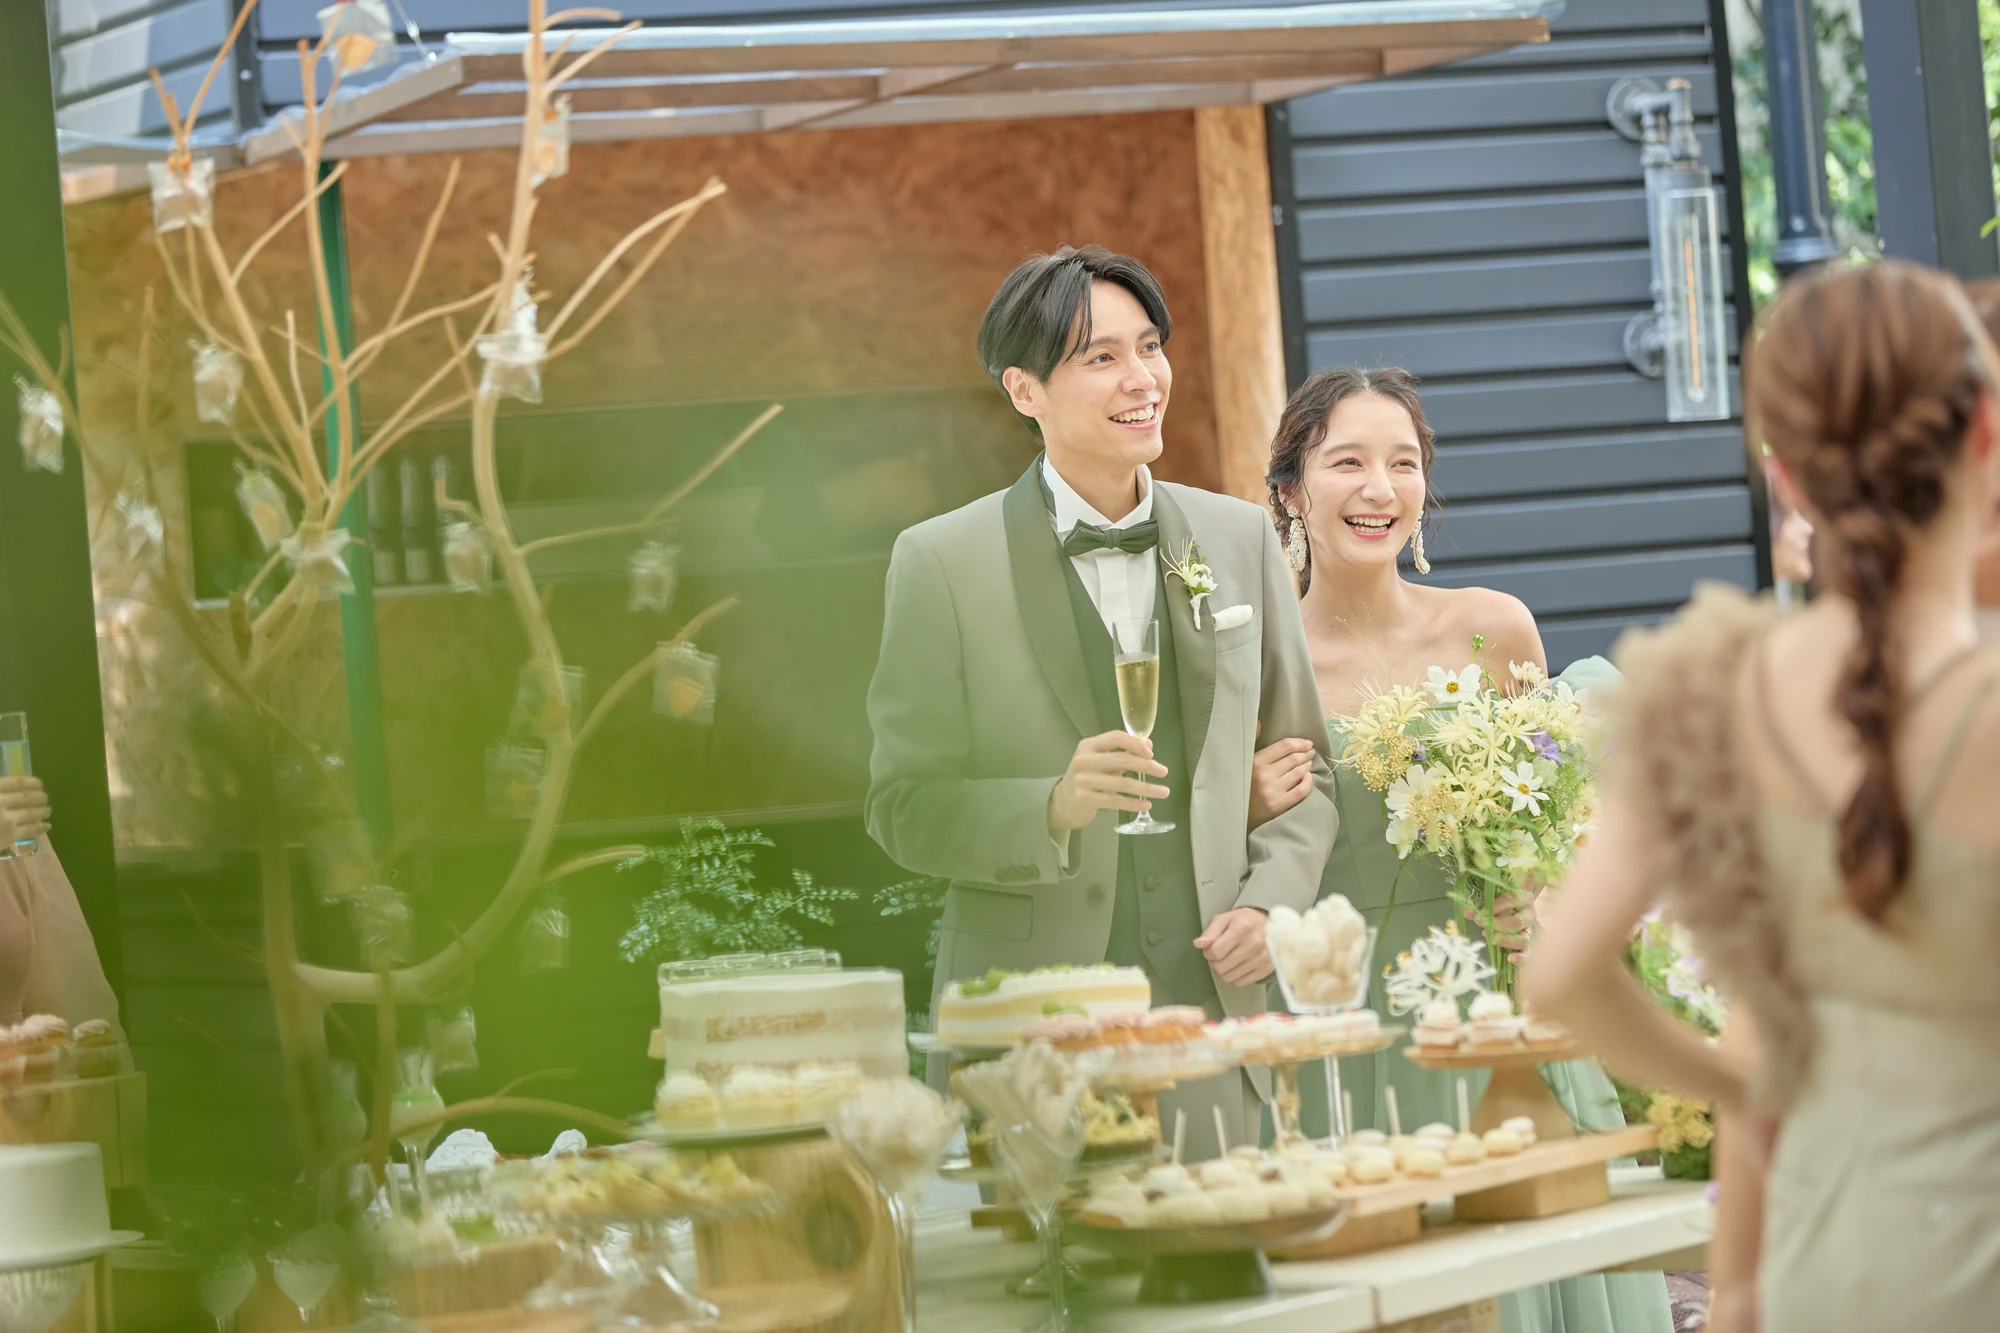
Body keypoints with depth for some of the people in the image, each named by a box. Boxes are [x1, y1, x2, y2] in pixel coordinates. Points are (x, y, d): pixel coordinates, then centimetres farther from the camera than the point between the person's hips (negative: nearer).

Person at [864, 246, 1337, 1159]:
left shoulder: (1240, 539, 11)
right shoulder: (942, 563, 0)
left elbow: (1302, 765, 17)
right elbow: (903, 809, -1)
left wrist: (1271, 901, 0)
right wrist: (1053, 809, -17)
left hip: (1211, 1008, 3)